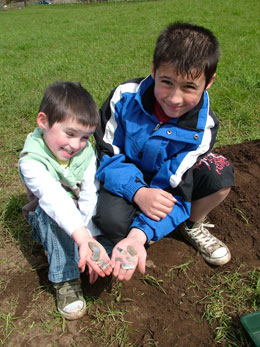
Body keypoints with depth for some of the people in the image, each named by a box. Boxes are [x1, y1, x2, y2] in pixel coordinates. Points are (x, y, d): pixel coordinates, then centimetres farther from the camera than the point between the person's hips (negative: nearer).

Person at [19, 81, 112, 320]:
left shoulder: (86, 152, -16)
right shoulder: (31, 160, -27)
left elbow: (90, 198, -23)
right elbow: (54, 199, -43)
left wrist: (91, 241, -35)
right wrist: (82, 238, -56)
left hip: (84, 217, 3)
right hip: (50, 220, -2)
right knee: (49, 211, -36)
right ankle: (65, 279, -25)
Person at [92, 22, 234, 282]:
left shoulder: (203, 127, -22)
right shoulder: (125, 97, -22)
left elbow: (173, 188, -25)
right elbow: (108, 154, -16)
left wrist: (139, 234, -41)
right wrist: (138, 193, -35)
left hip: (169, 183, 2)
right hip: (128, 180, -1)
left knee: (219, 173, -27)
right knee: (111, 220, -35)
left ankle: (193, 227, 4)